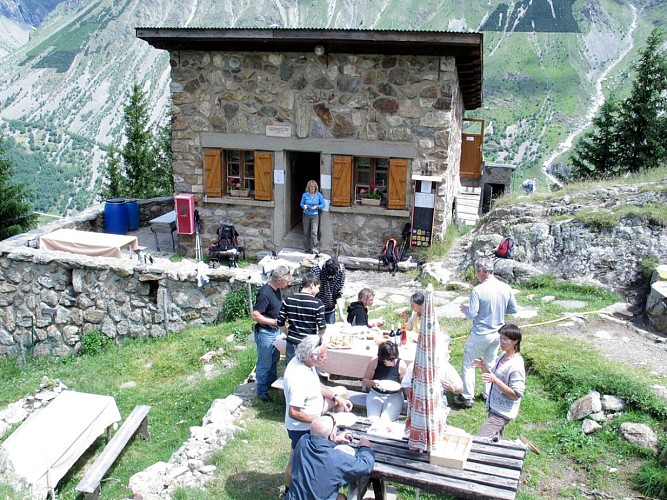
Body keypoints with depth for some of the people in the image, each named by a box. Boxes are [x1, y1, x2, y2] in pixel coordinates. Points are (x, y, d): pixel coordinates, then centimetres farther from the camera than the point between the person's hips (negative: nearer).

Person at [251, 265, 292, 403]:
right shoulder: (265, 293, -28)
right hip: (265, 333, -8)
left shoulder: (277, 290, -2)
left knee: (274, 360, 24)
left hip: (276, 331, 8)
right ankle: (262, 391, 23)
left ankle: (272, 382, 44)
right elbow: (255, 315, -27)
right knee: (265, 363, 7)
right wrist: (274, 321, -24)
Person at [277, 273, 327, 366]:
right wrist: (318, 336, 8)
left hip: (292, 344, 4)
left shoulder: (288, 300, -1)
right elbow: (322, 327, -13)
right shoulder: (317, 303, -12)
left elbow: (280, 323, 2)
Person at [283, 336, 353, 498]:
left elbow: (317, 385, 5)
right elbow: (293, 413, -35)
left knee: (342, 392, 15)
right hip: (302, 426, -9)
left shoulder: (303, 361, -12)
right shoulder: (298, 378, -39)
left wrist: (337, 398, -3)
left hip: (314, 411, 9)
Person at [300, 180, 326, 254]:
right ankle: (307, 248, 14)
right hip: (306, 215, 1)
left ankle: (313, 248, -10)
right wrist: (304, 206, -15)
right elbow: (301, 203, 7)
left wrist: (317, 207, -16)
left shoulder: (319, 195, -2)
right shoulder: (305, 195, -2)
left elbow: (323, 205, 2)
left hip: (315, 215, -1)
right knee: (306, 232, 5)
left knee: (314, 232, -13)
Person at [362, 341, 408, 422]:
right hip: (375, 394, 1)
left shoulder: (401, 365, -11)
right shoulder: (374, 362, -9)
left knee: (384, 421, -24)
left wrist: (398, 387, -24)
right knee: (372, 420, -21)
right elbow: (364, 380, 0)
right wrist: (373, 383, -22)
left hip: (394, 396, -1)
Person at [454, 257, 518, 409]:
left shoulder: (478, 290, -22)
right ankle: (489, 394, 32)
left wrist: (464, 309, -1)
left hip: (480, 335, -6)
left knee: (469, 364, 8)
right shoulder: (506, 288, -5)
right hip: (498, 333, 6)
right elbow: (514, 309, 4)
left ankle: (467, 397, 12)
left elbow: (472, 314, -22)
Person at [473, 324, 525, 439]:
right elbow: (492, 378, 15)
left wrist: (495, 380, -30)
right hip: (494, 407, 9)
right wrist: (483, 367, -3)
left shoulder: (516, 365, -23)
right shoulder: (502, 356, 4)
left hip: (503, 413, -9)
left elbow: (516, 395, -23)